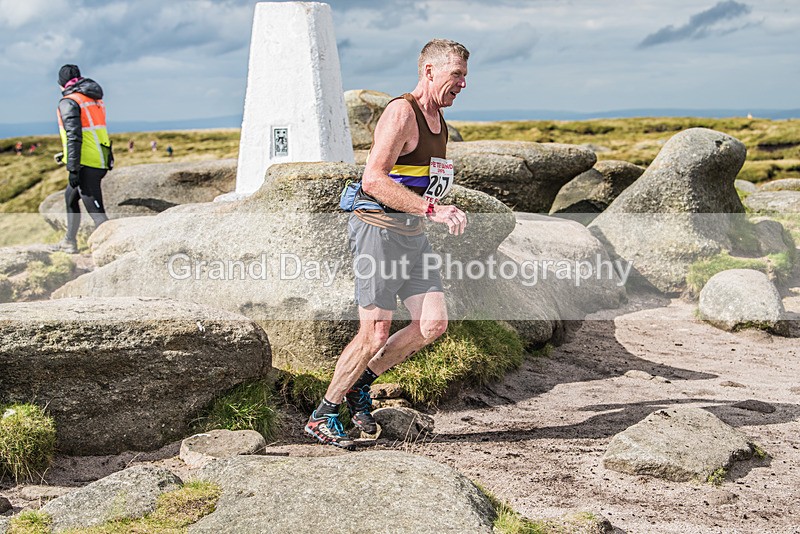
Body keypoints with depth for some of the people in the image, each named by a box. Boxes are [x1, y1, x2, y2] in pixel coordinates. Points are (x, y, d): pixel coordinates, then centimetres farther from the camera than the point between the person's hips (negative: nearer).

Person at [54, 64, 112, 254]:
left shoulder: (69, 102, -10)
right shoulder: (95, 100, 16)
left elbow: (73, 137, -18)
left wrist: (72, 169, -19)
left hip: (86, 164, -9)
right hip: (101, 161, 9)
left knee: (96, 211, -10)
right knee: (70, 196, 27)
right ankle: (69, 242, 36)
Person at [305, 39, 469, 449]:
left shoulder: (439, 120, 15)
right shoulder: (400, 113, -14)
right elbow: (373, 180, -25)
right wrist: (431, 210, -29)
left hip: (412, 233, 9)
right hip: (380, 227, -9)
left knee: (433, 325, 0)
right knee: (375, 334, -7)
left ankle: (359, 384, 17)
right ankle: (322, 416, 10)